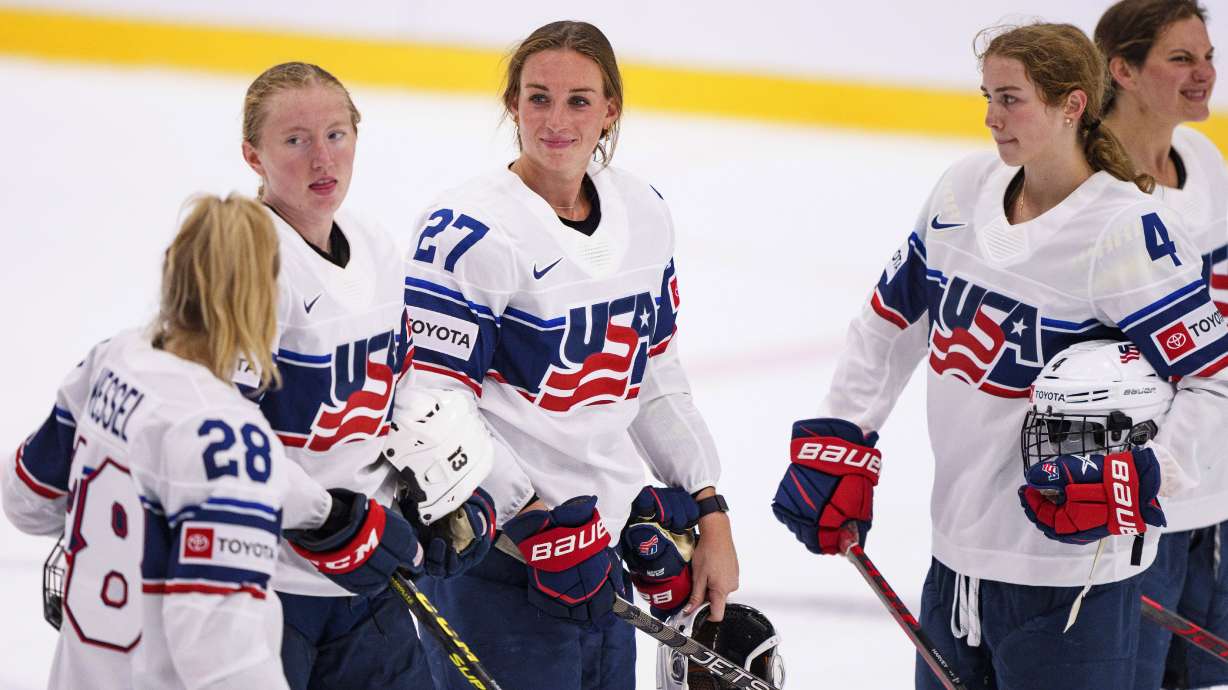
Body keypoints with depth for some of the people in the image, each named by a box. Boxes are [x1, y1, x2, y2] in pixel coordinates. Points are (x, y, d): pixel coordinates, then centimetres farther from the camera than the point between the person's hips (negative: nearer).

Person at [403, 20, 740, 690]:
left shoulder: (643, 212, 8)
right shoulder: (470, 230, -15)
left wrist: (709, 514, 12)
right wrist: (537, 519, -20)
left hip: (602, 548, 7)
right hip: (495, 559, -7)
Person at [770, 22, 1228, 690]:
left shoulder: (1128, 230, -18)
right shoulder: (965, 189, 4)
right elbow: (892, 319, 15)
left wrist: (1137, 477, -28)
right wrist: (836, 444, 10)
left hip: (1070, 563, -7)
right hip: (959, 548, 7)